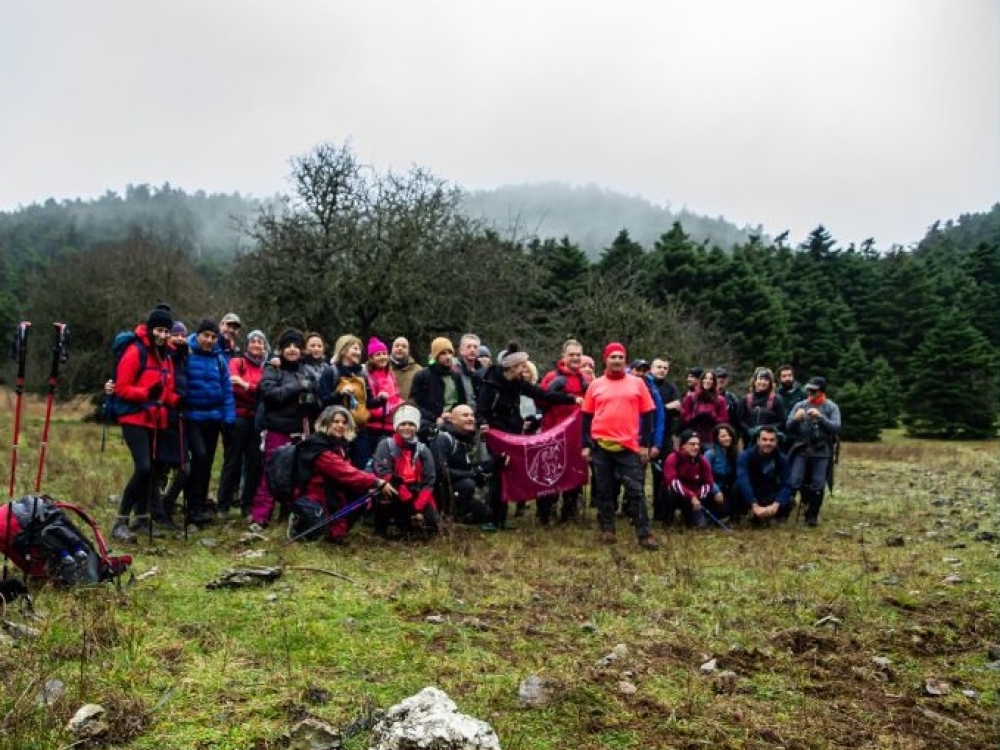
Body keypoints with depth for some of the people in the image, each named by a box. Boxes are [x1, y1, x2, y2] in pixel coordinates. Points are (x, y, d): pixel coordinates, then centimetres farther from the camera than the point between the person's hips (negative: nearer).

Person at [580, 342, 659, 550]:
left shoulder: (637, 383, 5)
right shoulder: (596, 385, 6)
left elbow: (647, 415, 5)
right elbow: (587, 417, 8)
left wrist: (645, 444, 0)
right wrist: (586, 445, 3)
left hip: (629, 446, -1)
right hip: (601, 446, 1)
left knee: (636, 491, -1)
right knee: (604, 490, 9)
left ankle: (644, 534, 1)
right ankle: (607, 530, 19)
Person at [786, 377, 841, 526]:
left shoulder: (831, 407, 2)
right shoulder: (799, 405, 7)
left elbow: (836, 427, -10)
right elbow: (788, 426, 2)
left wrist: (820, 417, -23)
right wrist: (796, 419, -20)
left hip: (822, 451, -2)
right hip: (801, 449, 2)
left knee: (817, 486, -2)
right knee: (794, 483, -6)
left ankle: (812, 515, 15)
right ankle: (806, 498, 26)